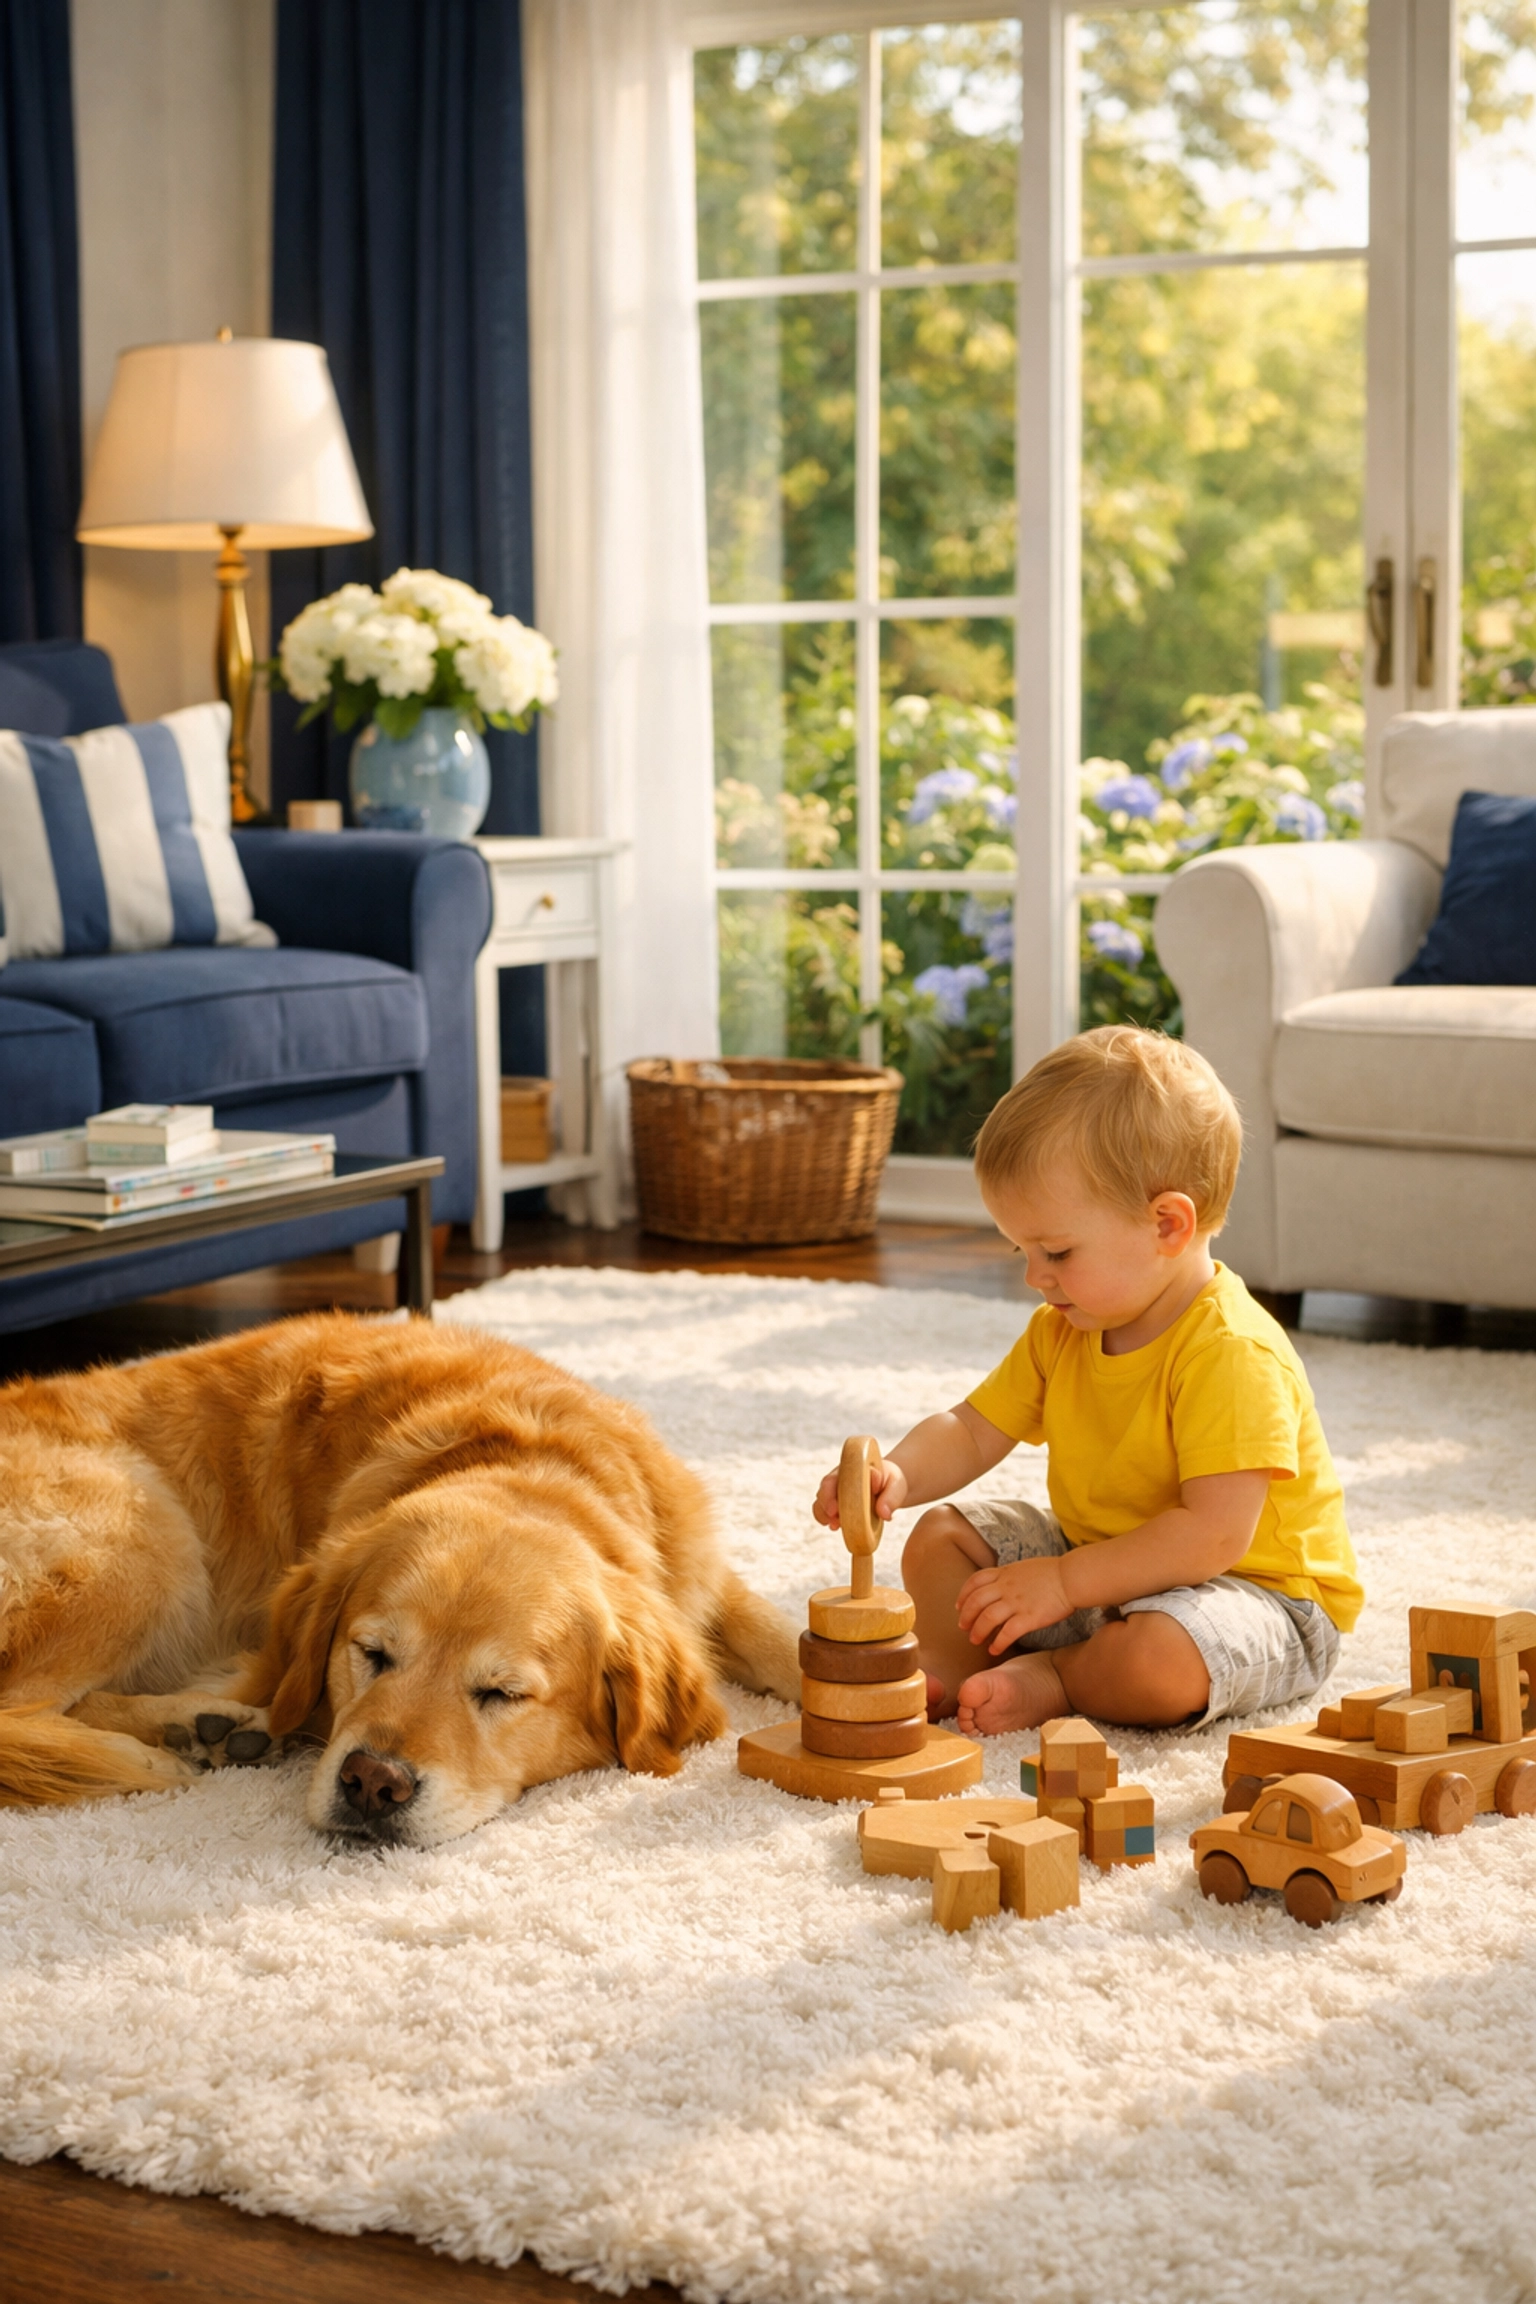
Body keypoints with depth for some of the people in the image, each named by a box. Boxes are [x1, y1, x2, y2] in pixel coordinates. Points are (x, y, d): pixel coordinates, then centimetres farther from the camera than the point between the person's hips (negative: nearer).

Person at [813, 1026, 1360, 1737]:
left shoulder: (1234, 1354, -27)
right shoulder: (1063, 1332, 1)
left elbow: (1216, 1532, -32)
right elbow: (970, 1431, 4)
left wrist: (1064, 1581, -30)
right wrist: (896, 1477, -19)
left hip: (1255, 1591, -8)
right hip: (1095, 1563, 8)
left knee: (1158, 1662, -38)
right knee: (941, 1536, 5)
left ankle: (1048, 1678, -11)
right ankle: (950, 1663, -16)